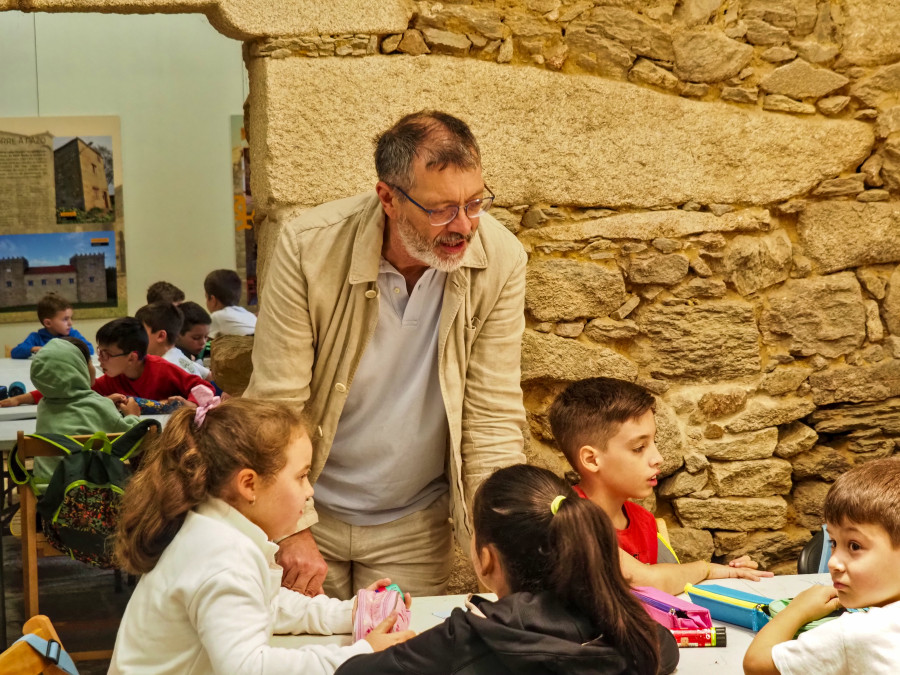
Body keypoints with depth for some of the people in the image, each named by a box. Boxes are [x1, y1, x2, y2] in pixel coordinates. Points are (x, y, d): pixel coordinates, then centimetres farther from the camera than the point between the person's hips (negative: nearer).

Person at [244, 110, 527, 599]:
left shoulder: (500, 260, -15)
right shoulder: (309, 247, -20)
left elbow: (493, 414, -11)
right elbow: (276, 403, -16)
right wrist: (294, 532, -18)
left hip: (415, 524, 1)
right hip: (310, 509, -1)